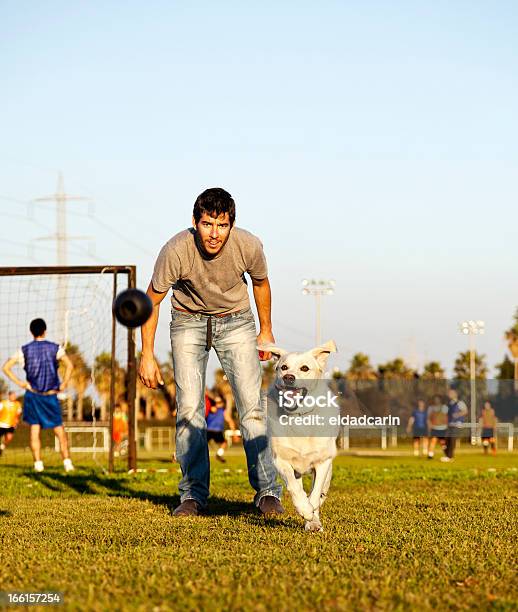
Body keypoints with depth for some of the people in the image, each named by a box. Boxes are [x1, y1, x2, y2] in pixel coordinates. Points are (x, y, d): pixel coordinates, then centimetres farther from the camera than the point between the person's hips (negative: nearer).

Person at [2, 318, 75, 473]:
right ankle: (67, 462, 2)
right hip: (51, 396, -1)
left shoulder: (25, 350, 2)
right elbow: (69, 365, -16)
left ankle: (38, 463, -3)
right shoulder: (55, 348, -3)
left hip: (32, 395, 1)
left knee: (35, 430, 4)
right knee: (59, 430, 7)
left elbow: (6, 367, -3)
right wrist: (64, 384, -8)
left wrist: (19, 382, -1)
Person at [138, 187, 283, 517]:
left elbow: (261, 283, 0)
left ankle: (268, 492, -4)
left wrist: (266, 331, 12)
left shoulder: (249, 246, -24)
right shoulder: (176, 251, -29)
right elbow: (151, 301, -11)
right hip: (189, 320, 0)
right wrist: (147, 355, -11)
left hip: (236, 320, 0)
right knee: (189, 409, -10)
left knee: (252, 406, -11)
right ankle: (194, 495, 0)